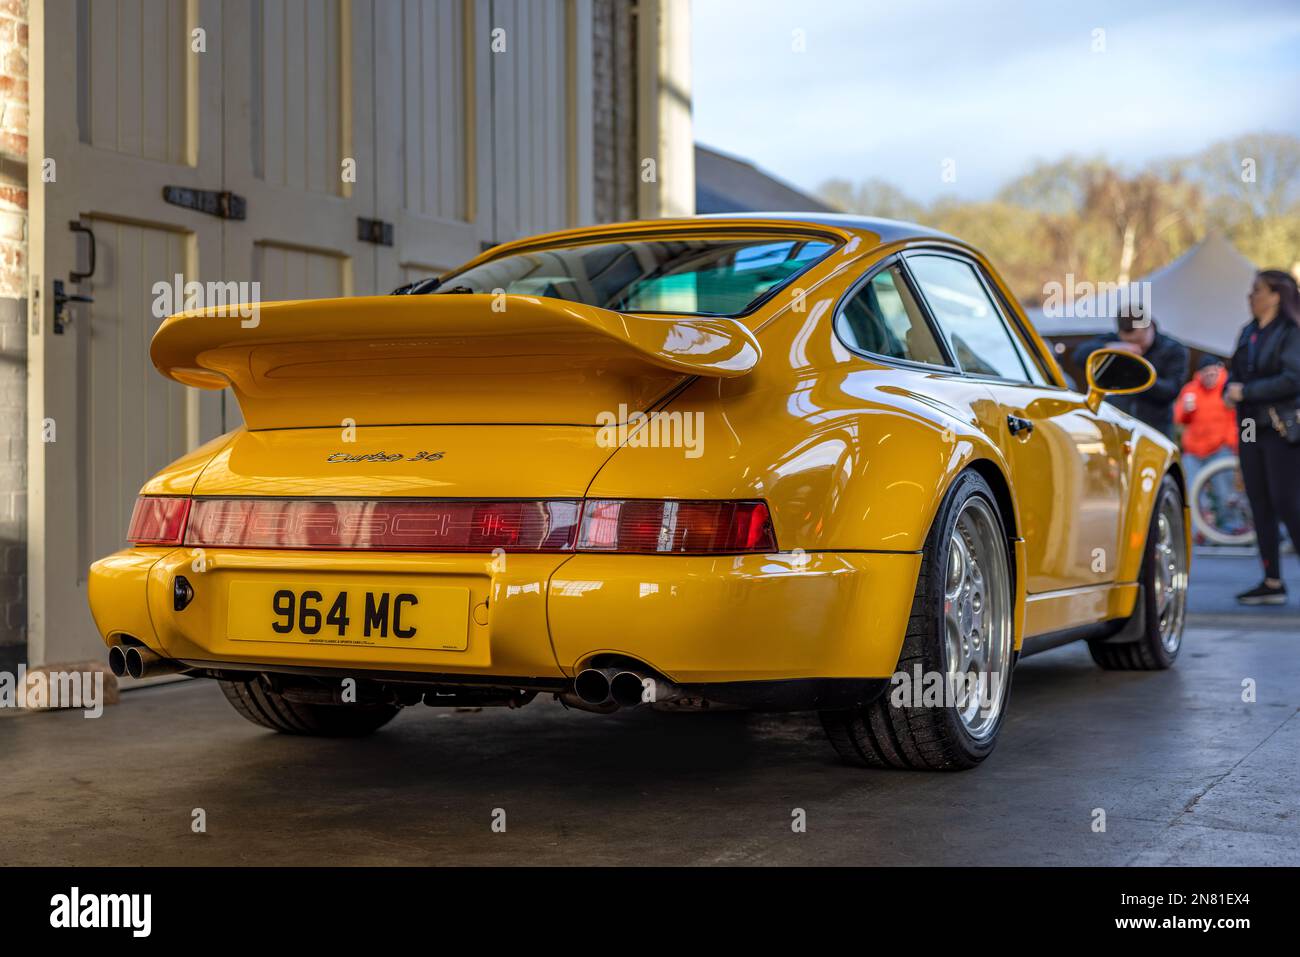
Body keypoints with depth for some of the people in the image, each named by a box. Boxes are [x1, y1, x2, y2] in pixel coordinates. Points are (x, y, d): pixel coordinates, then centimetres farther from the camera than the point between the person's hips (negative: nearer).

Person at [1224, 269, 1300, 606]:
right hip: (1252, 427, 8)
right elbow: (1237, 373, 21)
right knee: (1260, 505, 6)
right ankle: (1272, 583, 12)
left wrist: (1246, 391, -18)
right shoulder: (1248, 333, 15)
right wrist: (1229, 390, -1)